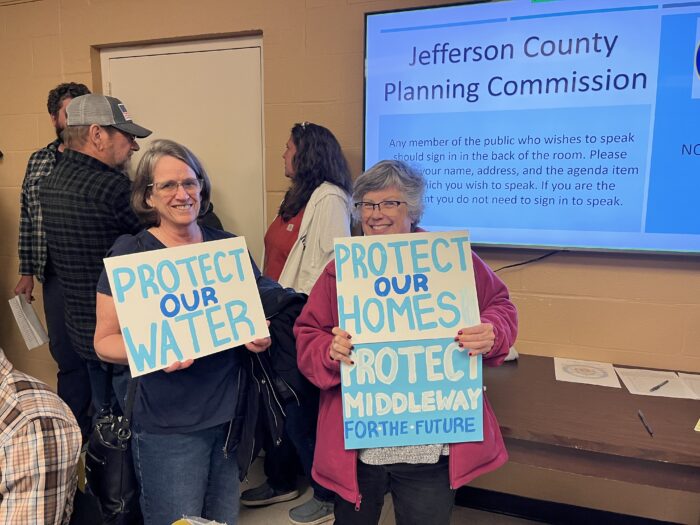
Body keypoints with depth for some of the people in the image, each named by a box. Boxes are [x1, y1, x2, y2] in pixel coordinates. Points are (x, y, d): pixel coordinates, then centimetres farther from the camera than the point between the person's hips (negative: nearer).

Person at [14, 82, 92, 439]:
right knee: (66, 356, 12)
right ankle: (74, 431, 30)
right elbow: (27, 220, 13)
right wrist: (27, 272, 12)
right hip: (56, 275, 3)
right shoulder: (38, 162, 10)